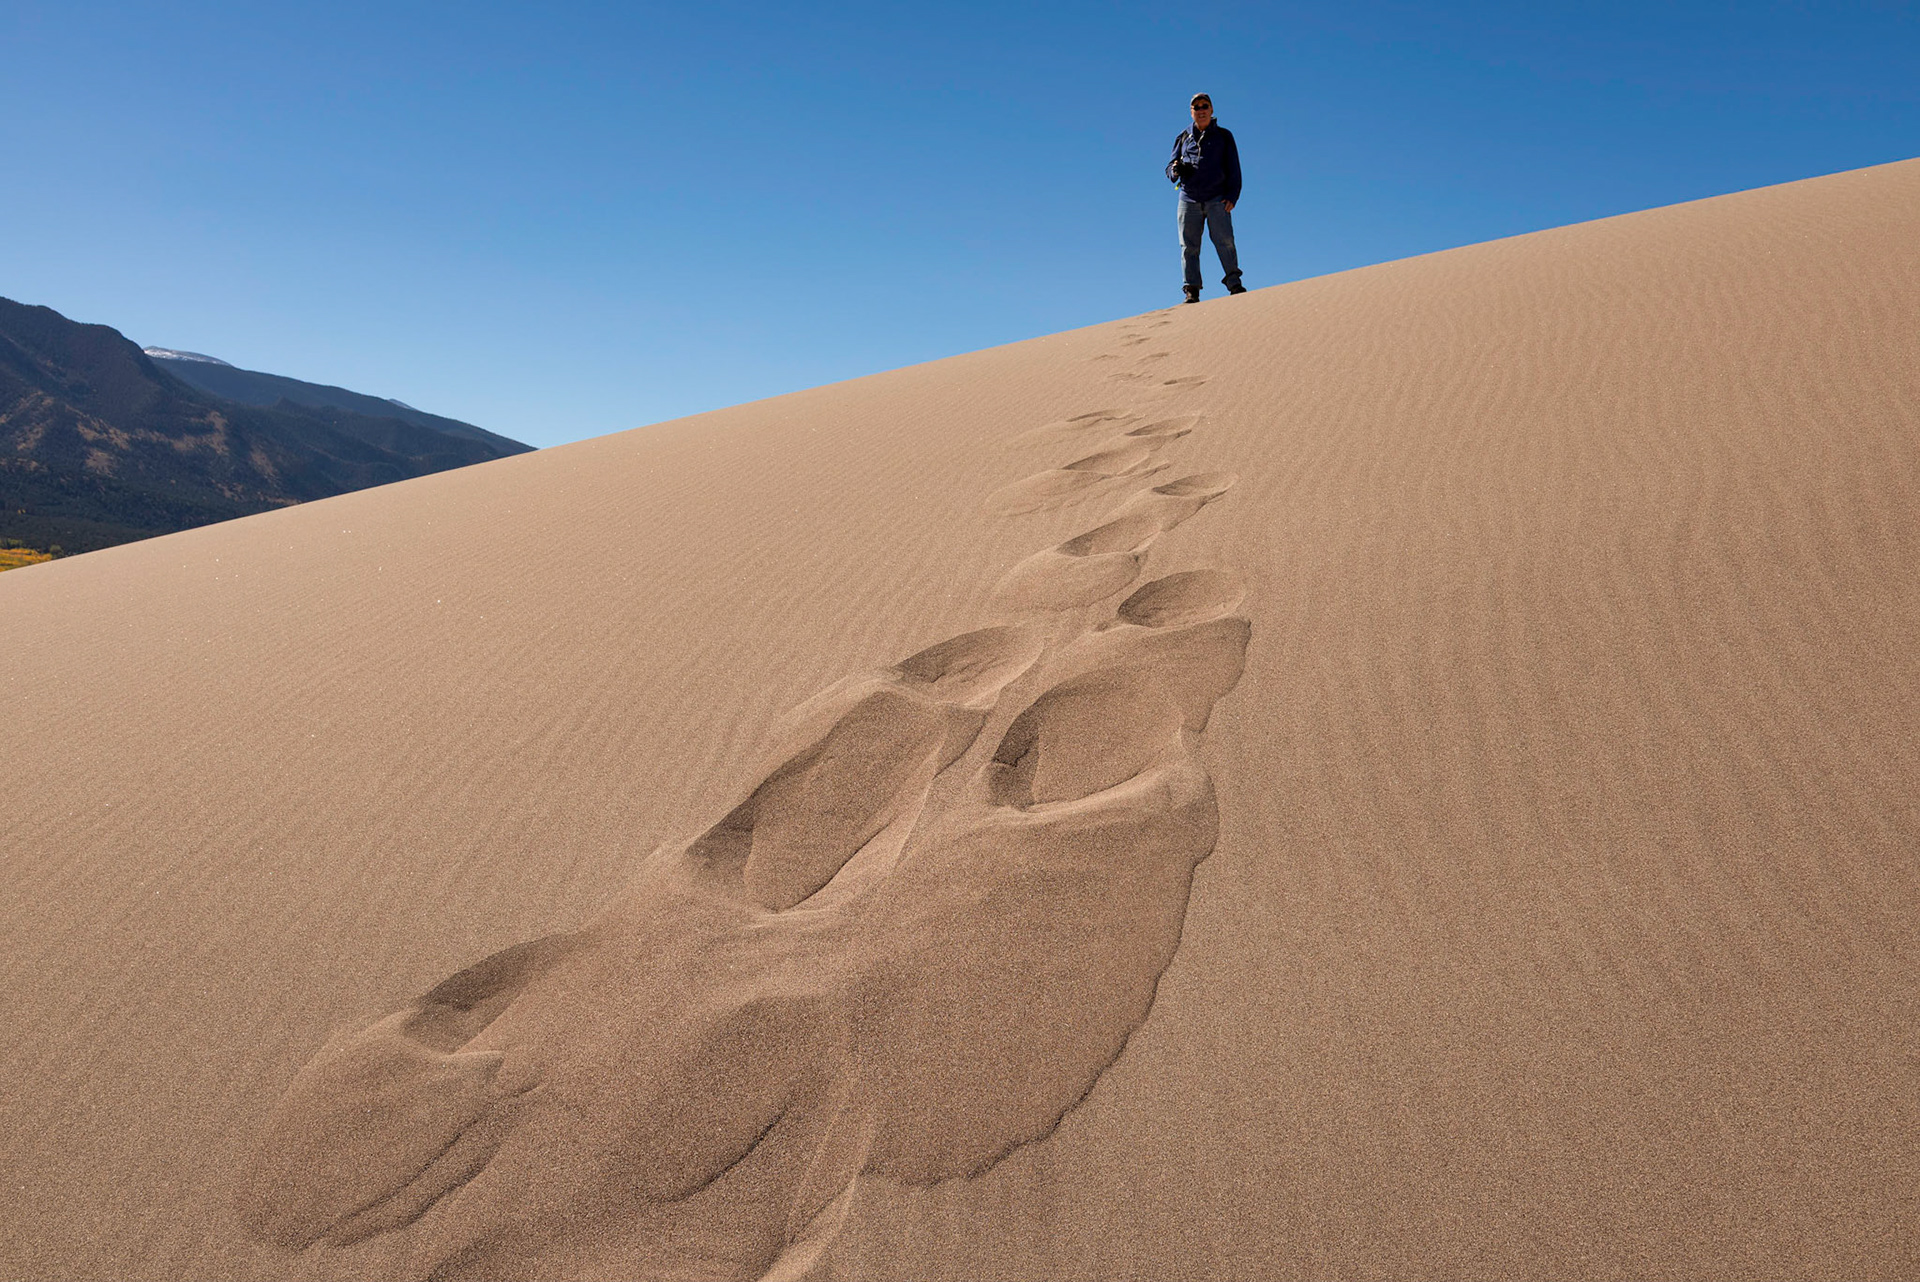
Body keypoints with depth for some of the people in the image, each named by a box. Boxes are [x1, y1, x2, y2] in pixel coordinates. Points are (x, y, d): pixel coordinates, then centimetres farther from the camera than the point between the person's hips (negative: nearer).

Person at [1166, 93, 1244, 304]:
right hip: (1189, 198, 2)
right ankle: (1192, 291, -4)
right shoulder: (1184, 138, 19)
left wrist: (1232, 196, -4)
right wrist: (1175, 169, -7)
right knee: (1189, 246, -4)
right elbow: (1171, 167, 19)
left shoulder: (1223, 136, 14)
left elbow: (1233, 169, 10)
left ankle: (1234, 283, -10)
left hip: (1217, 199, -2)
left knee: (1224, 240, -14)